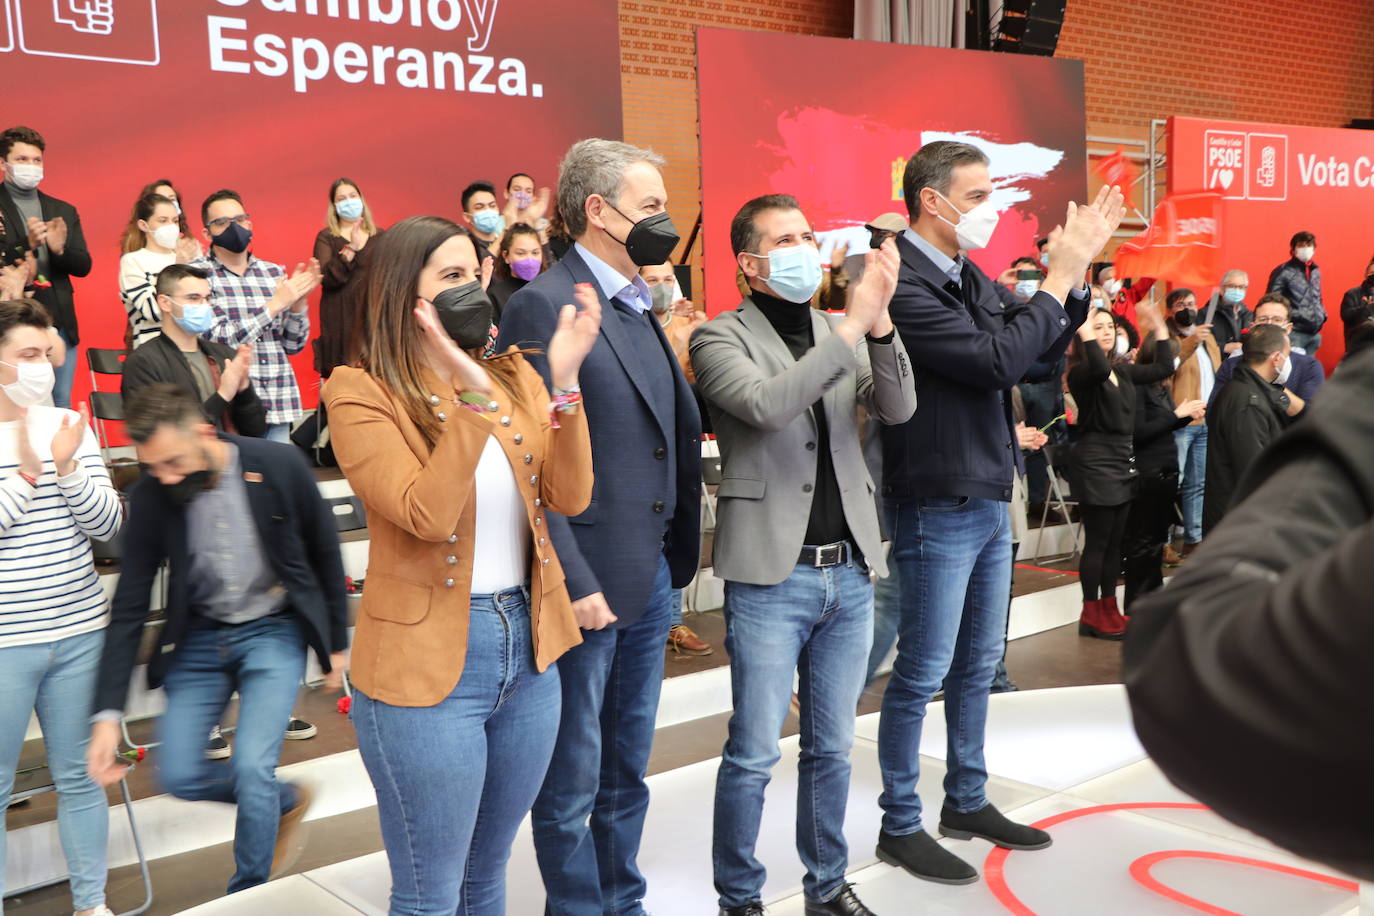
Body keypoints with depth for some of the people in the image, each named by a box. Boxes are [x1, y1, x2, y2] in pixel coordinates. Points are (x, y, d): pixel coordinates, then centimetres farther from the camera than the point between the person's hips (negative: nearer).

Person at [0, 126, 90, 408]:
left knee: (62, 411, 8)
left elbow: (84, 266, 9)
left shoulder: (64, 211, 14)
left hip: (60, 325, 4)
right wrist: (27, 246, -21)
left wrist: (60, 249, -10)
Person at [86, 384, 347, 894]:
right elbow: (129, 608, -8)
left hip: (274, 632, -3)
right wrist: (107, 713, -13)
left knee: (251, 767, -15)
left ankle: (247, 897, 11)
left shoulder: (281, 466, -19)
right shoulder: (150, 494, -13)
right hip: (200, 637, 3)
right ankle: (287, 800, 29)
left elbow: (325, 554, -3)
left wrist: (336, 642, 4)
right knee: (178, 776, 1)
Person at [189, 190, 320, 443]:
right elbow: (217, 341, -13)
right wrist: (276, 304, -12)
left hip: (279, 408, 4)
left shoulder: (274, 272, 11)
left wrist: (298, 303, -5)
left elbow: (293, 345, 12)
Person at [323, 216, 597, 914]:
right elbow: (426, 515, -22)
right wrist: (472, 396, -28)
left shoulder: (514, 377, 6)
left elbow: (569, 497, -6)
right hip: (427, 663, -5)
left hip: (528, 649, 6)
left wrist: (564, 380, -17)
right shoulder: (360, 393, -10)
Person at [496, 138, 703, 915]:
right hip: (591, 583, -8)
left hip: (653, 576, 8)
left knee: (629, 767, 20)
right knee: (573, 778, 8)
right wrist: (573, 583, -19)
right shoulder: (545, 304, -14)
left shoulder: (639, 305, 11)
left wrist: (676, 559, 6)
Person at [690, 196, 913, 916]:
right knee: (752, 755, 3)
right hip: (770, 576, -5)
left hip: (850, 570, 5)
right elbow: (765, 404, -23)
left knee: (831, 749, 16)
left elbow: (898, 408, -4)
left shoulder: (843, 333, 10)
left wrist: (879, 322, -19)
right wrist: (854, 322, -23)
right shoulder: (720, 338, -5)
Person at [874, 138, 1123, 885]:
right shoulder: (904, 285, -19)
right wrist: (1060, 275, -15)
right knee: (923, 673, 2)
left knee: (977, 663, 18)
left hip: (989, 502, 9)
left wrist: (1076, 269, 2)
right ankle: (900, 825, 17)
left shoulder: (968, 277, 8)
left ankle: (967, 802, 33)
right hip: (937, 509, -9)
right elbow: (1001, 360, -24)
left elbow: (1045, 345, 16)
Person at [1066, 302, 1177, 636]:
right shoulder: (1080, 373, -11)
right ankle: (1091, 615, 5)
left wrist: (1160, 328, 12)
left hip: (1123, 463, 8)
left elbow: (1164, 368, 14)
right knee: (1096, 543, -4)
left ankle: (1109, 609, 21)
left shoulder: (1124, 370, 13)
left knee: (1114, 542, 12)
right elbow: (1100, 370, -33)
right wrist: (1086, 333, -28)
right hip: (1095, 462, -8)